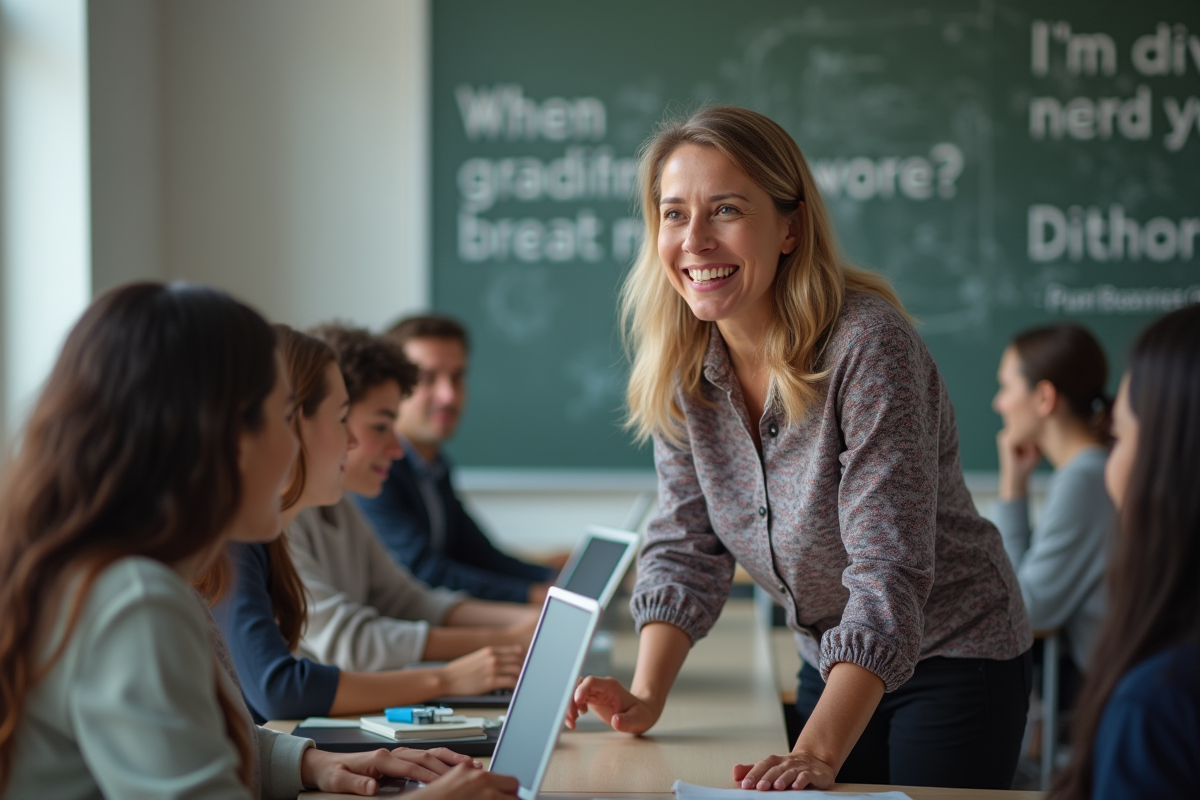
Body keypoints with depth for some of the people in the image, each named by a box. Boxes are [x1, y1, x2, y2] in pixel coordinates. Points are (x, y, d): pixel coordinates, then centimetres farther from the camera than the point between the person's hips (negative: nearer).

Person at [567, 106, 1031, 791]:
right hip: (834, 665, 6)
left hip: (955, 662, -5)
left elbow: (888, 572, -32)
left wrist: (818, 753, -42)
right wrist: (646, 698, -17)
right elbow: (688, 544, -2)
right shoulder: (682, 362, -7)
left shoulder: (868, 345, -27)